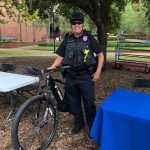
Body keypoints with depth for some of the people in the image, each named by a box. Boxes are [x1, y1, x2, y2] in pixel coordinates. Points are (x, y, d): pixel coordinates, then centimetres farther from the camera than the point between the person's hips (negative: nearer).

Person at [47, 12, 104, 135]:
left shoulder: (89, 38, -1)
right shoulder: (67, 40, 8)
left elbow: (100, 55, 2)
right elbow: (60, 56, 9)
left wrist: (98, 72, -5)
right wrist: (52, 67, -7)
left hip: (86, 76, -3)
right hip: (70, 77, 3)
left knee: (89, 103, 2)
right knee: (74, 102, 13)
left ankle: (93, 126, 22)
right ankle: (79, 123, 32)